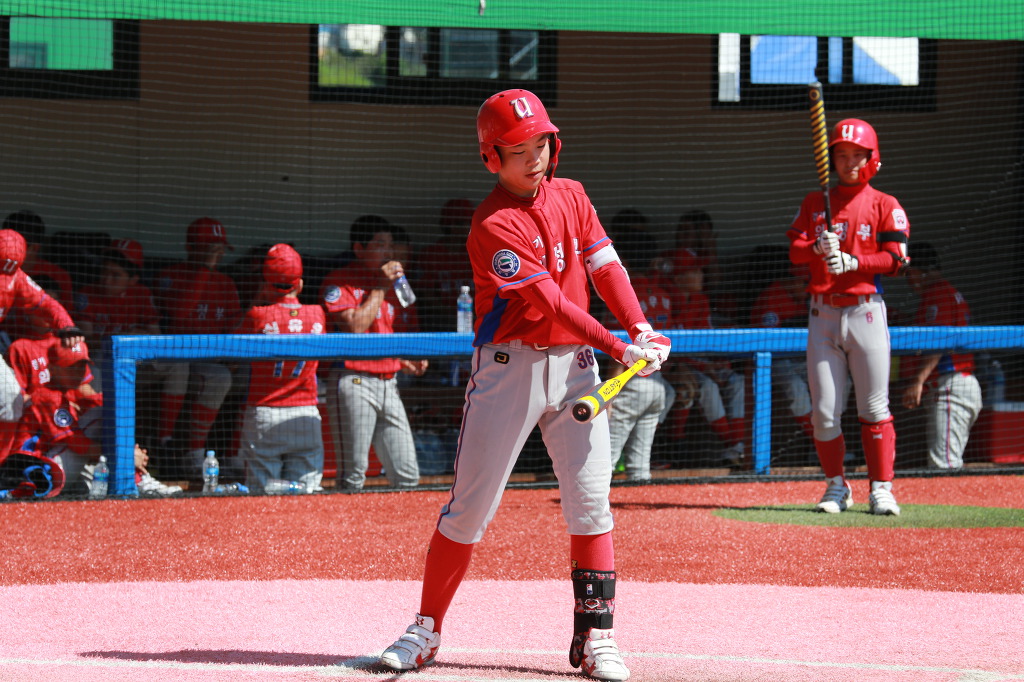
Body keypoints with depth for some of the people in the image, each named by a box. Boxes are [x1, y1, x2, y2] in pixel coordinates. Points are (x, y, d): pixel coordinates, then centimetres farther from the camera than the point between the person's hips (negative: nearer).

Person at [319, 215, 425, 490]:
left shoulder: (389, 283, 20)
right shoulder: (339, 282, -3)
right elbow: (355, 327, -16)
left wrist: (405, 362, 11)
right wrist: (380, 288, -9)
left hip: (388, 383, 7)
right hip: (353, 381, -7)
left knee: (408, 477, 2)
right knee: (354, 474, -10)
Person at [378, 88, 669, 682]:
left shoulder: (571, 196, 7)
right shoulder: (496, 225, -15)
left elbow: (605, 266, 7)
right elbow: (549, 303, -20)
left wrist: (640, 329, -9)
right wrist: (617, 348, -24)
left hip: (575, 364, 5)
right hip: (511, 365, -5)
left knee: (591, 500, -2)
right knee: (471, 505, -2)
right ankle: (427, 629, 9)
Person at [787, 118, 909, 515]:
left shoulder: (884, 206, 5)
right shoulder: (815, 203, 14)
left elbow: (896, 258, -5)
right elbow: (794, 251, 6)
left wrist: (852, 262, -17)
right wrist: (817, 247, -15)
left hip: (865, 311, -3)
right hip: (823, 314, 3)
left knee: (874, 408, -5)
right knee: (824, 410, 0)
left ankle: (881, 489, 0)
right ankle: (836, 486, 13)